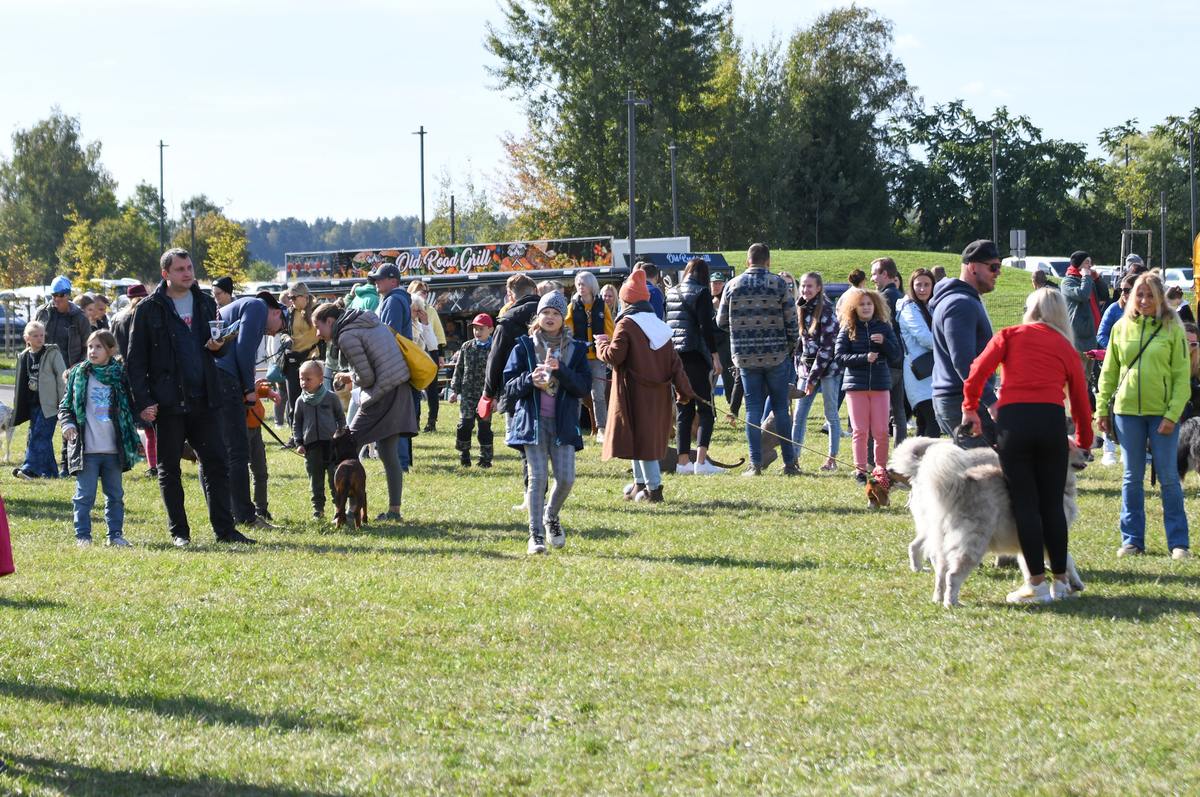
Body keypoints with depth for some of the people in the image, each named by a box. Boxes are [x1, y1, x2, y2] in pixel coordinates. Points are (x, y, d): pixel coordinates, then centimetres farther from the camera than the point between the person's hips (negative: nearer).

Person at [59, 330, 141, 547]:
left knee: (115, 495, 9)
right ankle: (83, 535, 6)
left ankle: (115, 534, 17)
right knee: (85, 495, -2)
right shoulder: (78, 375, 3)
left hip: (113, 448, 2)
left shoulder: (119, 376, 6)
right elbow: (66, 405, 6)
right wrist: (68, 424, -10)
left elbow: (128, 407, 16)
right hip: (86, 448, -2)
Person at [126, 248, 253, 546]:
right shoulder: (149, 309, -2)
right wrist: (142, 402, -12)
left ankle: (224, 529, 5)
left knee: (217, 465, 1)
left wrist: (219, 346, -4)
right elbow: (136, 361, -3)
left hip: (204, 401, 3)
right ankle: (179, 532, 12)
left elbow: (222, 348, 21)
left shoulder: (205, 303, 11)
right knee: (169, 469, 3)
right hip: (168, 404, -3)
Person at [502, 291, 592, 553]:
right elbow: (509, 386, 2)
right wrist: (529, 380, -18)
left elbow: (584, 386, -1)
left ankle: (551, 516, 26)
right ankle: (536, 534, -4)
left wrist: (560, 370, -15)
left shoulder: (575, 349, 9)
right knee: (538, 476, -11)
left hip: (563, 422, 1)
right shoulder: (523, 347, 6)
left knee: (566, 478, -5)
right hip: (533, 421, -1)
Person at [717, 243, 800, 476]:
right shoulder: (778, 285, -4)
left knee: (753, 409, 5)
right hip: (776, 356, -1)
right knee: (781, 408, 6)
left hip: (745, 358, 1)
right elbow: (792, 321, -2)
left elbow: (721, 322, 9)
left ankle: (755, 464, 0)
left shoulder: (732, 286, 2)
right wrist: (792, 345, 14)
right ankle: (789, 462, 7)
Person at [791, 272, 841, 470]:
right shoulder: (802, 309, 9)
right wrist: (799, 371, 9)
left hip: (828, 368, -6)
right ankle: (794, 457, 3)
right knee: (799, 415, 1)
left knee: (831, 413, 1)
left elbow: (827, 346, -15)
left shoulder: (826, 310, -12)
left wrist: (813, 378, -15)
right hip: (807, 368, 6)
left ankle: (832, 458, 7)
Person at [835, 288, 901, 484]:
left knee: (881, 432, 0)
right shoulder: (848, 329, 2)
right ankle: (860, 471, 4)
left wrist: (884, 342, -13)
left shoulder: (883, 327, 7)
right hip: (856, 385, -1)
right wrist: (864, 358, -16)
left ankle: (881, 469, 11)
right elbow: (839, 356, -5)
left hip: (880, 384, 1)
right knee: (860, 431, 0)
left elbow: (896, 353, 6)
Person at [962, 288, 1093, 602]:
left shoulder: (1009, 336, 11)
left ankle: (1037, 584, 3)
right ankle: (1061, 582, 13)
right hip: (1052, 420, 2)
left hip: (1012, 419, -2)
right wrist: (1084, 443, 31)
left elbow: (979, 370, -1)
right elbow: (1081, 401, 19)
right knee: (1053, 504, 9)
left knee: (1025, 504, 2)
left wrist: (970, 408, 13)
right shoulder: (1066, 348, 17)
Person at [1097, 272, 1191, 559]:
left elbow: (1182, 376, -3)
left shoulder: (1173, 329, -1)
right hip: (1127, 411, 2)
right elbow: (1109, 371, 11)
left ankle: (1178, 542, 5)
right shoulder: (1121, 328, 6)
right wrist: (1102, 408, 6)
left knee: (1168, 477, -1)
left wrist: (1173, 414, -11)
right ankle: (1132, 540, 14)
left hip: (1162, 413, -2)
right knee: (1132, 478, 7)